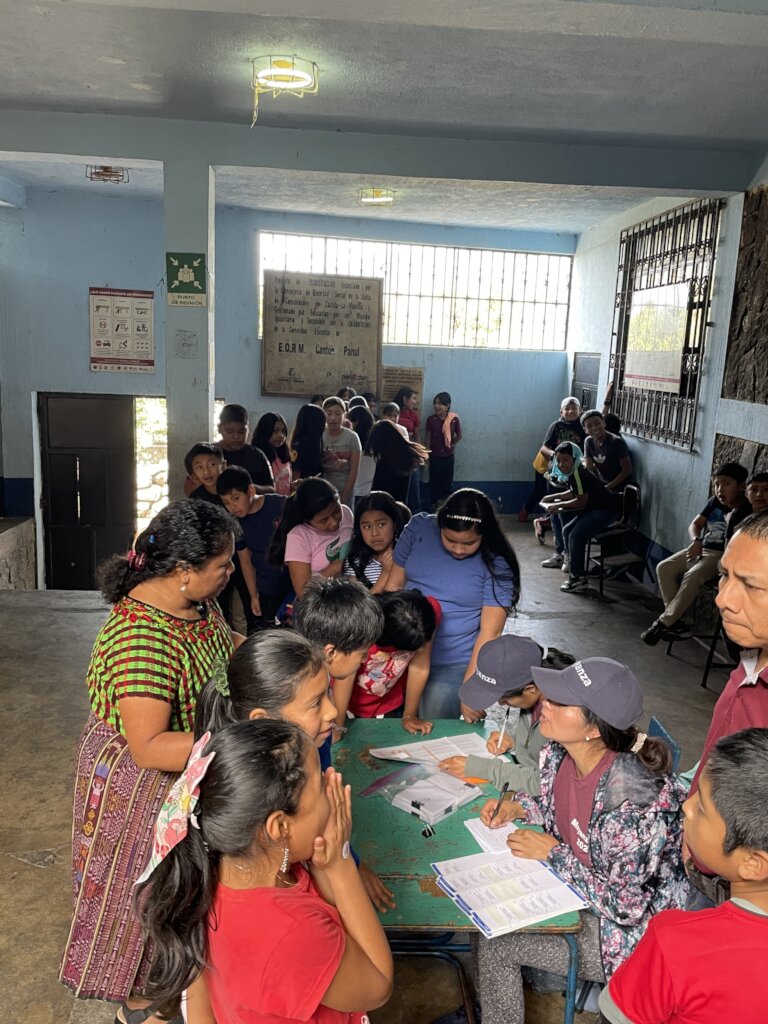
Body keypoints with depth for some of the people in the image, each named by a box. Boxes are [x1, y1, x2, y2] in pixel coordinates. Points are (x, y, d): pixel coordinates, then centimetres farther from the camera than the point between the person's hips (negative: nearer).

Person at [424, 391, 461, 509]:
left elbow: (459, 436, 6)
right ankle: (435, 505, 16)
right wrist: (427, 455, -3)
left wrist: (451, 445, 5)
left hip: (448, 456, 0)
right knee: (434, 482, 6)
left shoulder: (454, 419, -9)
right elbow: (428, 438, -2)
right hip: (434, 456, 0)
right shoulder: (431, 419, -7)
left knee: (448, 482, 7)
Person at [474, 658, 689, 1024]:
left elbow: (627, 907, -26)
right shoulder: (561, 754, -12)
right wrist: (519, 807, -9)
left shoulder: (636, 803, -35)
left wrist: (554, 853, -22)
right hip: (567, 885, 7)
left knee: (495, 946, -11)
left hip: (622, 929, -7)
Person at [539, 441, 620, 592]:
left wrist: (558, 505, -15)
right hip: (592, 507, 11)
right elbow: (573, 493, 21)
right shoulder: (571, 473, 5)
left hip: (606, 510, -11)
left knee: (571, 532, -26)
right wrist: (554, 497, 12)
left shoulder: (579, 473, -22)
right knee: (557, 515, 16)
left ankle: (579, 577, -16)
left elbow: (581, 501, -23)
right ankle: (561, 554, 27)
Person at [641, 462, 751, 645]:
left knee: (692, 577, -32)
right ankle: (675, 621, -11)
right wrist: (695, 541, -12)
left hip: (722, 555, -7)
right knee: (663, 568, -11)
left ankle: (664, 622, -24)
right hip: (701, 548, 7)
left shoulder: (747, 511, -12)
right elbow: (695, 524, 9)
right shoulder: (715, 502, 9)